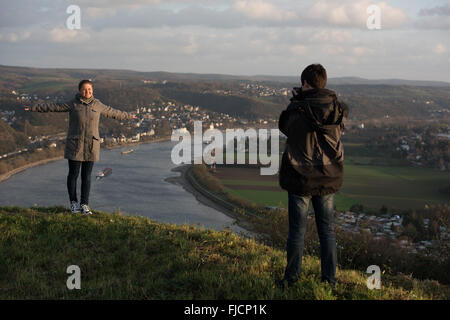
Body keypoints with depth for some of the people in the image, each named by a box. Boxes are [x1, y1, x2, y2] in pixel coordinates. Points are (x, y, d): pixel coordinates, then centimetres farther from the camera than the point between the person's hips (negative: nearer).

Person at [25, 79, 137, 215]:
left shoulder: (97, 105, 5)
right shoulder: (73, 104, -2)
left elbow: (112, 112, 18)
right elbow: (53, 106, 0)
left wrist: (128, 116, 29)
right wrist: (34, 108, 0)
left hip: (91, 146, 2)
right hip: (75, 145, -2)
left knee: (86, 176, 4)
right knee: (73, 174, 4)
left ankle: (84, 204, 12)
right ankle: (73, 202, 19)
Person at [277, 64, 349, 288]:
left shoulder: (297, 110, -17)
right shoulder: (338, 109, -5)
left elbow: (283, 126, 1)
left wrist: (296, 101, 9)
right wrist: (303, 100, 12)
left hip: (301, 179, -3)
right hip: (328, 179, 3)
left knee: (297, 230, 7)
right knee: (327, 230, 12)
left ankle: (292, 278, 15)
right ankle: (329, 279, 18)